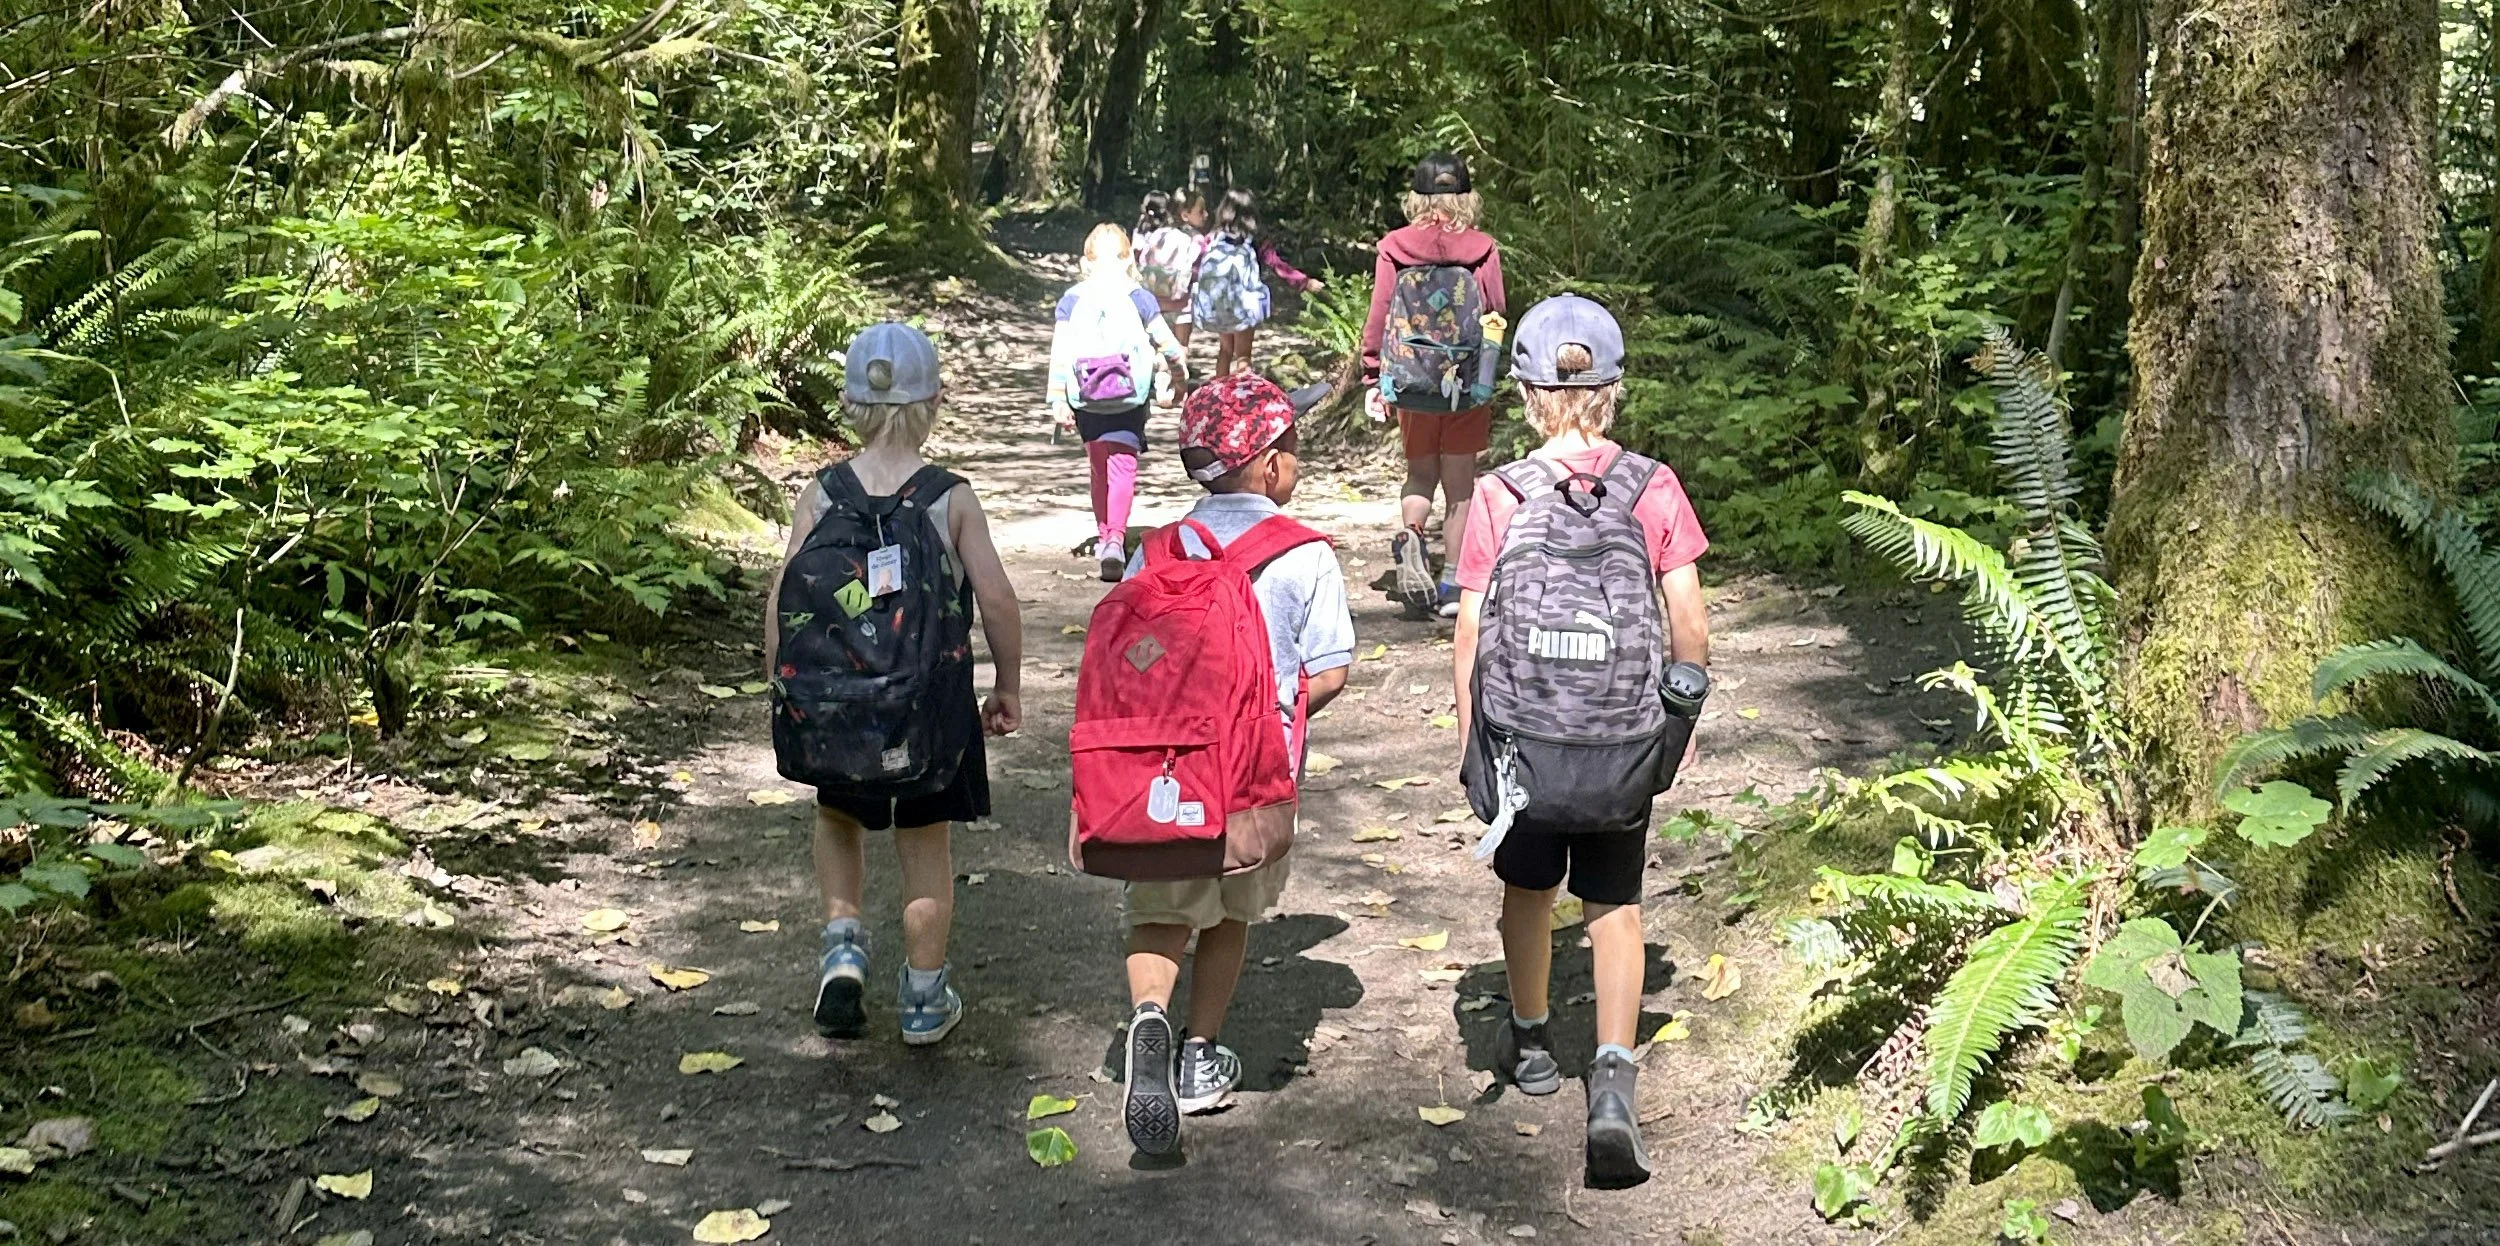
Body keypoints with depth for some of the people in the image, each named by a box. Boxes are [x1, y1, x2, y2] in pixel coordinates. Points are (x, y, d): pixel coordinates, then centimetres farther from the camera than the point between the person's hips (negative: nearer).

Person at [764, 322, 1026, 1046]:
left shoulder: (820, 495, -6)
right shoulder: (952, 499, -10)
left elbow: (785, 601, -6)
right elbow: (996, 599, -11)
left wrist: (781, 686, 7)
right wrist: (1008, 687, 3)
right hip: (931, 699, -1)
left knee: (838, 819, 27)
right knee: (925, 845, 13)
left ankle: (843, 945, 9)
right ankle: (925, 1001, 22)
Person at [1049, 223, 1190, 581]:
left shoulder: (1071, 301, 1)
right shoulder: (1138, 298, -3)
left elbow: (1059, 354, -3)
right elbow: (1166, 341, 5)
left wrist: (1058, 401, 0)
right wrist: (1179, 368, 25)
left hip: (1086, 400, 3)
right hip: (1130, 398, -3)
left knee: (1098, 467, 19)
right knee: (1122, 465, -6)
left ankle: (1104, 535, 30)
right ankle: (1115, 538, -24)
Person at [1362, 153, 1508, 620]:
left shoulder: (1394, 249, -4)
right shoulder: (1483, 251, -5)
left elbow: (1378, 317, -2)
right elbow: (1495, 316, -2)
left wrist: (1372, 379, 5)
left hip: (1411, 384, 1)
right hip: (1469, 387, -1)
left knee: (1420, 472, 19)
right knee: (1460, 484, 10)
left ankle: (1409, 534, -11)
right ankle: (1452, 585, 10)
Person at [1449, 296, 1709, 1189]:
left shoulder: (1499, 498, -8)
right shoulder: (1655, 490, -6)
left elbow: (1471, 631, -5)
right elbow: (1690, 624, -4)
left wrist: (1468, 739, 6)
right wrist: (1686, 721, 12)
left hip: (1520, 736, 0)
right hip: (1624, 741, 0)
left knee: (1529, 886, 22)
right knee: (1615, 906, 13)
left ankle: (1530, 1042, 42)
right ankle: (1613, 1082, -2)